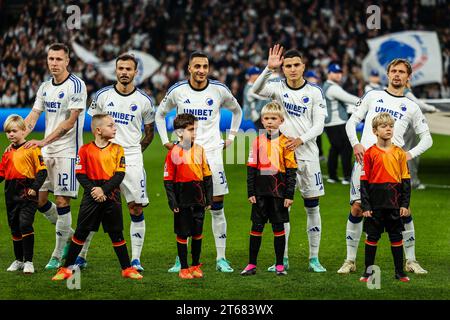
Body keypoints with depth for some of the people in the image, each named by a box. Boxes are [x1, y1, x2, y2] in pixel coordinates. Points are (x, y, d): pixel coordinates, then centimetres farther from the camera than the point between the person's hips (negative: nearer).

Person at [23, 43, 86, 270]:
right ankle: (70, 236, 27)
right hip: (47, 151, 8)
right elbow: (33, 116, 9)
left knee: (62, 201, -7)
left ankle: (58, 256, 1)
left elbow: (70, 122, -17)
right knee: (38, 198, 8)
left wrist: (44, 141, -22)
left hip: (67, 151, -8)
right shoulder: (45, 87, 12)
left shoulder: (76, 85, -11)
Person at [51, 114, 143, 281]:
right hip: (91, 197, -1)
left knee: (116, 233, 7)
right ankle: (66, 268, 8)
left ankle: (127, 268, 15)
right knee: (81, 232, 2)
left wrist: (104, 190, -15)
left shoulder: (117, 149, 2)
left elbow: (120, 174, -4)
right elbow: (80, 174, -3)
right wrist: (93, 190, -15)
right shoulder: (85, 150, -2)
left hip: (111, 196, 1)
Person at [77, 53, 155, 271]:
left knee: (136, 210, -2)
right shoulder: (103, 95, 4)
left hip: (132, 161, 0)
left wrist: (134, 151, 10)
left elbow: (149, 132, 15)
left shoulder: (144, 100, 3)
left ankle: (135, 259, 4)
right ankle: (81, 256, 8)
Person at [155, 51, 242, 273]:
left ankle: (221, 259, 4)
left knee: (217, 207, -2)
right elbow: (160, 114, 16)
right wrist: (166, 141, 8)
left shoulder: (219, 90, 0)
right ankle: (181, 259, 8)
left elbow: (237, 111, 19)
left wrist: (231, 137, 13)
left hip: (212, 154, 0)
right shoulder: (177, 91, 0)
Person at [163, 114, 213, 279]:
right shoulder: (173, 153, -8)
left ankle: (196, 265, 24)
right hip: (182, 200, -4)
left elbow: (207, 175, 8)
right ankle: (183, 268, 14)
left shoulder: (199, 150, 4)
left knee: (198, 233, 11)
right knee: (182, 234, 5)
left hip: (198, 198, 4)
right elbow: (168, 180, -7)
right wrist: (173, 202, -11)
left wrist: (209, 198, 6)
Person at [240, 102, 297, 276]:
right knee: (256, 226, 4)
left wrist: (289, 194, -7)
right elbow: (251, 168, 8)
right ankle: (251, 265, 9)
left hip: (278, 191, -2)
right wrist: (250, 192, 2)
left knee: (278, 227, 4)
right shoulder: (257, 141, 6)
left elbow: (291, 170, -2)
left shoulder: (285, 142, -1)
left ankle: (279, 265, 11)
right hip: (260, 192, 2)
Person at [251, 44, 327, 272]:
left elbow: (318, 126, -5)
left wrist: (300, 140, -22)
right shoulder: (278, 87, 1)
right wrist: (269, 69, -32)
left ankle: (314, 258, 10)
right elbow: (256, 90, -19)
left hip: (307, 154, 0)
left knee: (312, 206, 2)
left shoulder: (314, 92, 0)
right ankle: (282, 259, 8)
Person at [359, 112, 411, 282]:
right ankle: (368, 271, 14)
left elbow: (406, 180, 6)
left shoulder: (399, 153, 3)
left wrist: (405, 204, 0)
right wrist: (365, 206, -7)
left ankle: (400, 271, 16)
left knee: (396, 236, 8)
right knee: (372, 236, 6)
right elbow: (364, 181, -2)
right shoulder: (370, 153, -3)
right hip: (375, 203, -2)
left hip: (394, 203, 2)